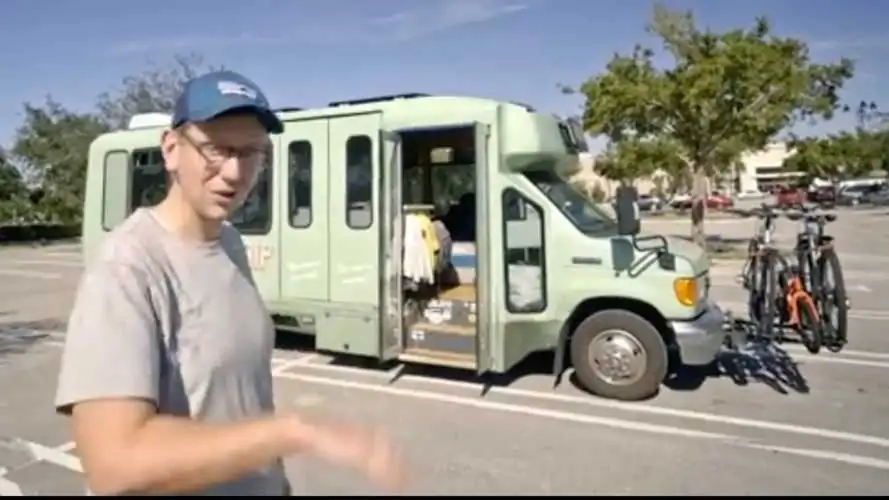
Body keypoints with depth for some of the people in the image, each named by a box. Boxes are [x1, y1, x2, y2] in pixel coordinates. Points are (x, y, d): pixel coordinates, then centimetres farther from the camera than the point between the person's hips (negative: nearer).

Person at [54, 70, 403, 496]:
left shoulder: (231, 243, -2)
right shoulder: (127, 268, -26)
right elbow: (114, 464, -33)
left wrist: (274, 477, 12)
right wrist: (298, 431, -36)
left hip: (257, 485, 7)